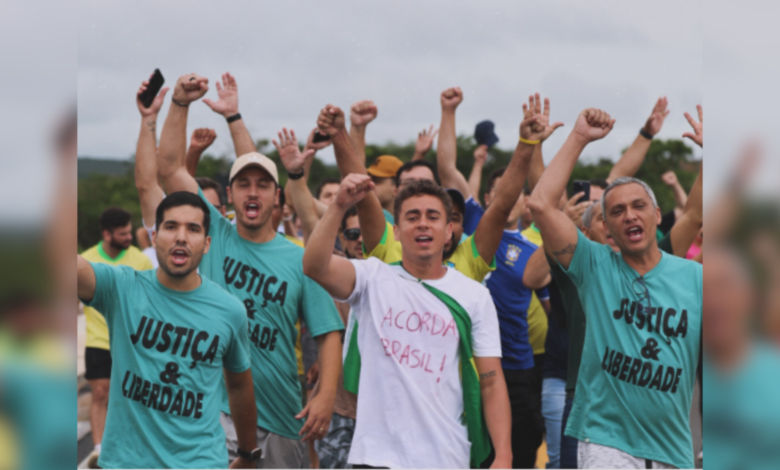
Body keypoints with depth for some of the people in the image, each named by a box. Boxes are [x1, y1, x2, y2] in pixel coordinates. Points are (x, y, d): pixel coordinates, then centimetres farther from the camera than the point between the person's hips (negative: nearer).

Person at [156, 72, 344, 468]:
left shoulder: (299, 260, 2)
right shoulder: (215, 237, 4)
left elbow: (328, 332, 0)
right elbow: (168, 168, -1)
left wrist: (326, 396, -14)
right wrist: (179, 104, -10)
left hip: (280, 416, 2)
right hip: (215, 407, -2)